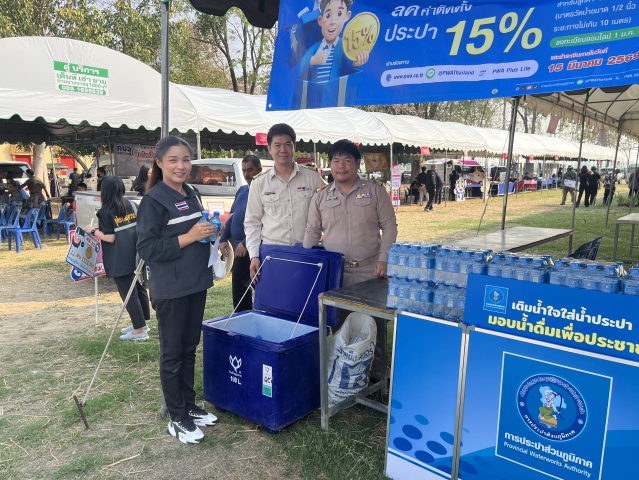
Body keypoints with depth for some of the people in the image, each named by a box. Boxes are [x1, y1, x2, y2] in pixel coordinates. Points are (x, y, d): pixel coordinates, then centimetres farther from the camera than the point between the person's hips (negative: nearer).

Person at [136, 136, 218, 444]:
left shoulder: (192, 195, 9)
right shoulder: (153, 199, -12)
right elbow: (146, 249, -16)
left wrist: (210, 234, 0)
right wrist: (188, 238, -21)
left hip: (196, 283, 7)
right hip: (170, 289, -7)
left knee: (189, 349, 17)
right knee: (172, 353, 6)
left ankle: (190, 406, 32)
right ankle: (177, 420, 19)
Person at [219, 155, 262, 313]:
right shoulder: (241, 190, 14)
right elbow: (232, 216, 20)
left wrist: (246, 243, -22)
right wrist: (224, 239, 13)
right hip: (241, 248, 9)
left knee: (240, 285, -3)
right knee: (238, 286, 15)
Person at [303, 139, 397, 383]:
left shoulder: (375, 191, 1)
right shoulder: (321, 196, 6)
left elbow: (389, 226, 0)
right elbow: (312, 232, 10)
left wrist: (383, 259, -9)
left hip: (370, 271, -1)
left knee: (374, 325, 7)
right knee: (339, 326, 10)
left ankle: (376, 376, 23)